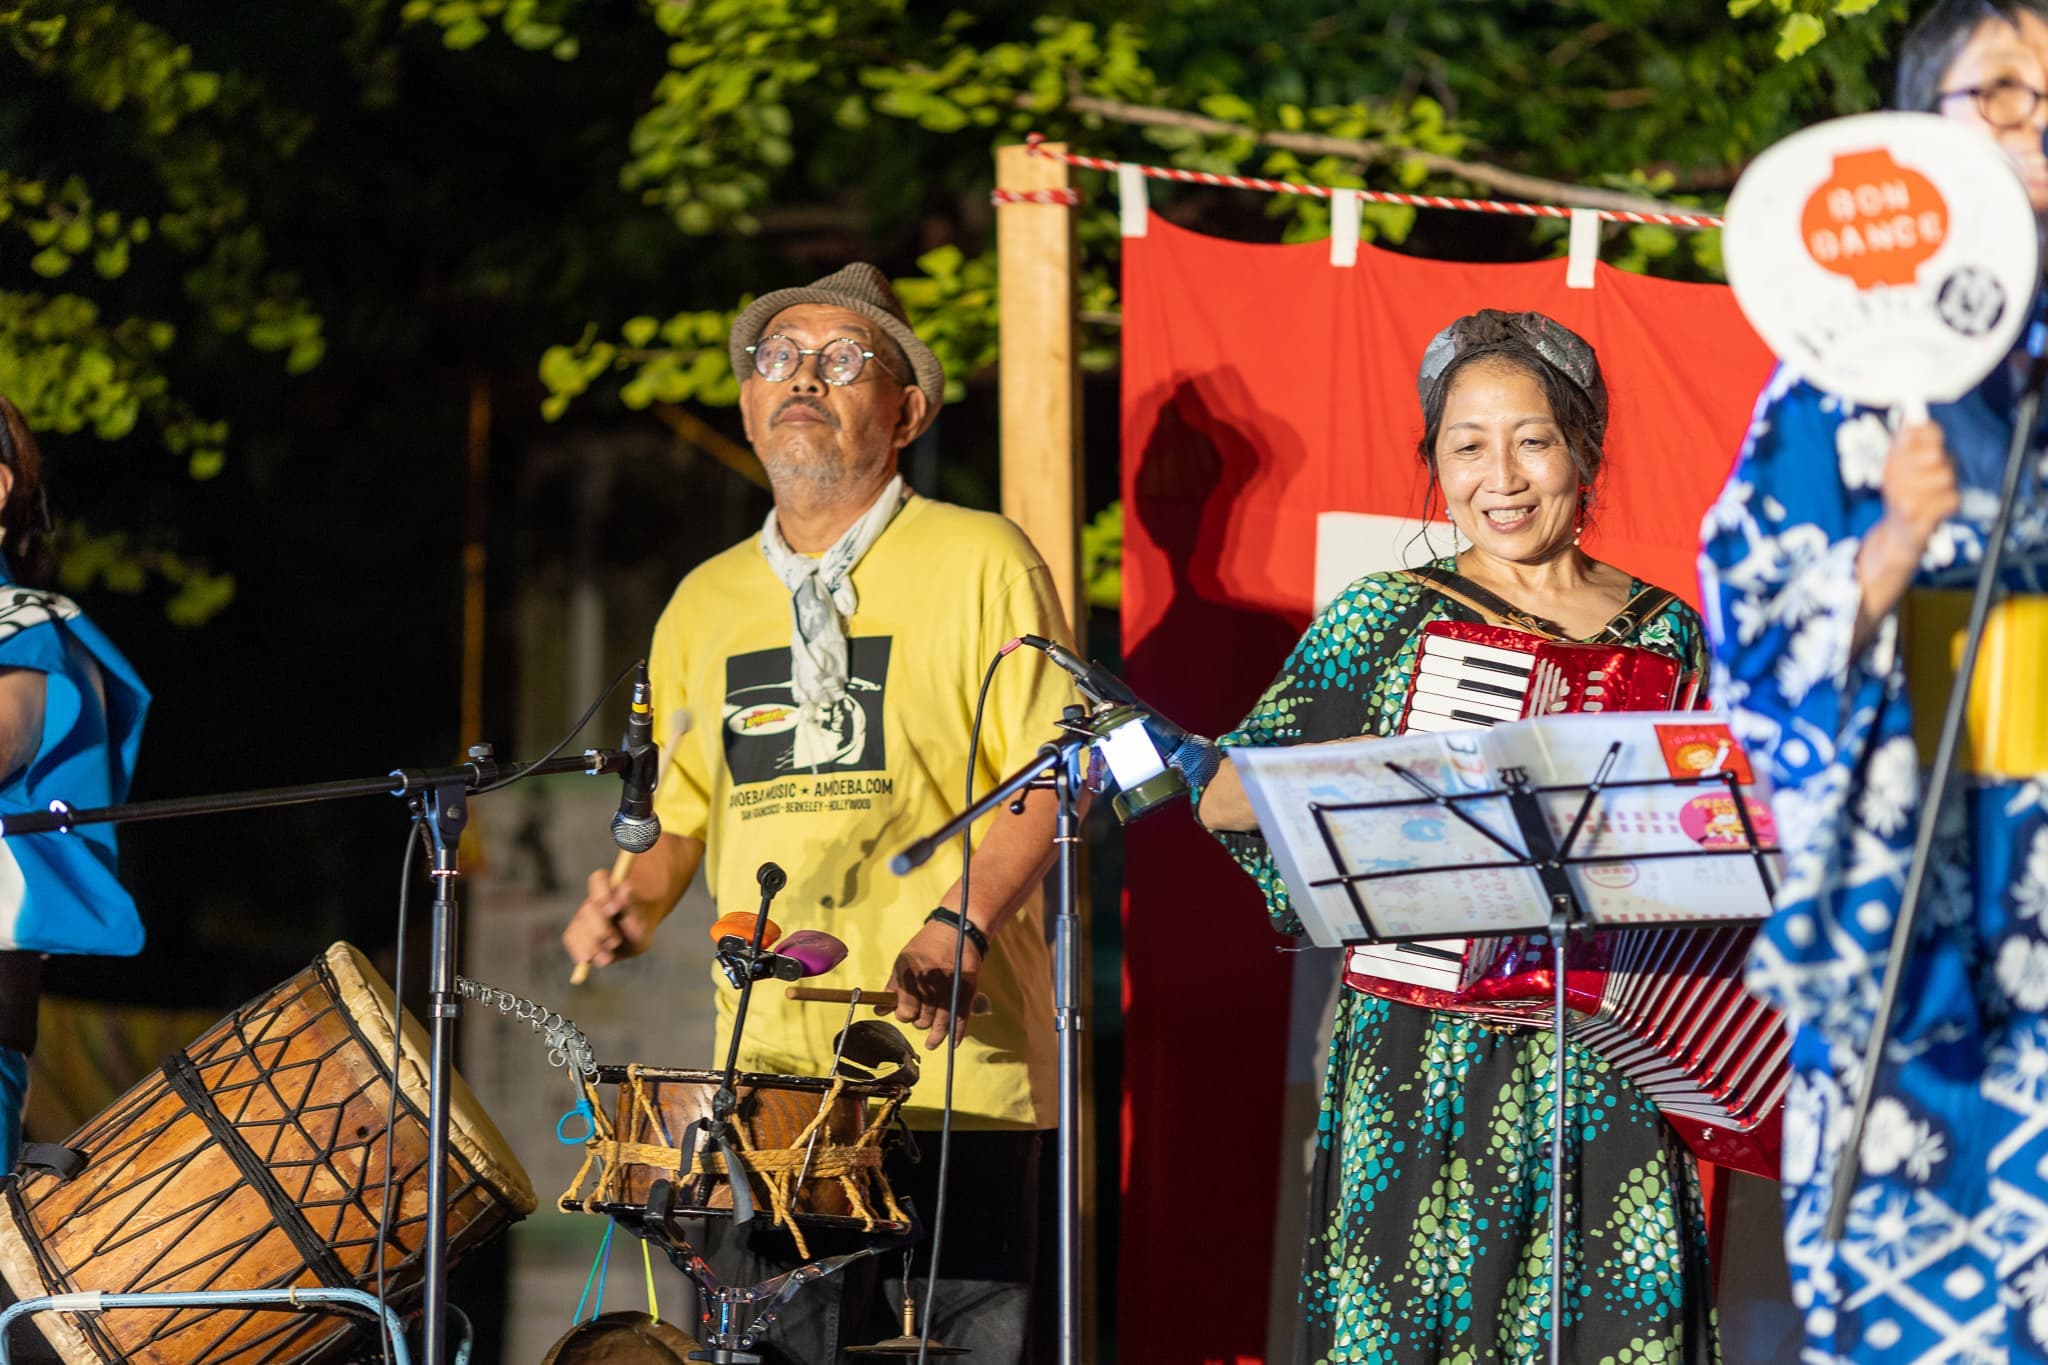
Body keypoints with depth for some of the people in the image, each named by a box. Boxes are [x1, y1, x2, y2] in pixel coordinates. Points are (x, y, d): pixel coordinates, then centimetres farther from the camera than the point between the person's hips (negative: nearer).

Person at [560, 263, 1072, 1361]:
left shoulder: (976, 561, 1)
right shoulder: (706, 603, 18)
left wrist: (960, 926, -19)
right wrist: (636, 904, 7)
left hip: (948, 1060, -4)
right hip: (767, 1071, 4)